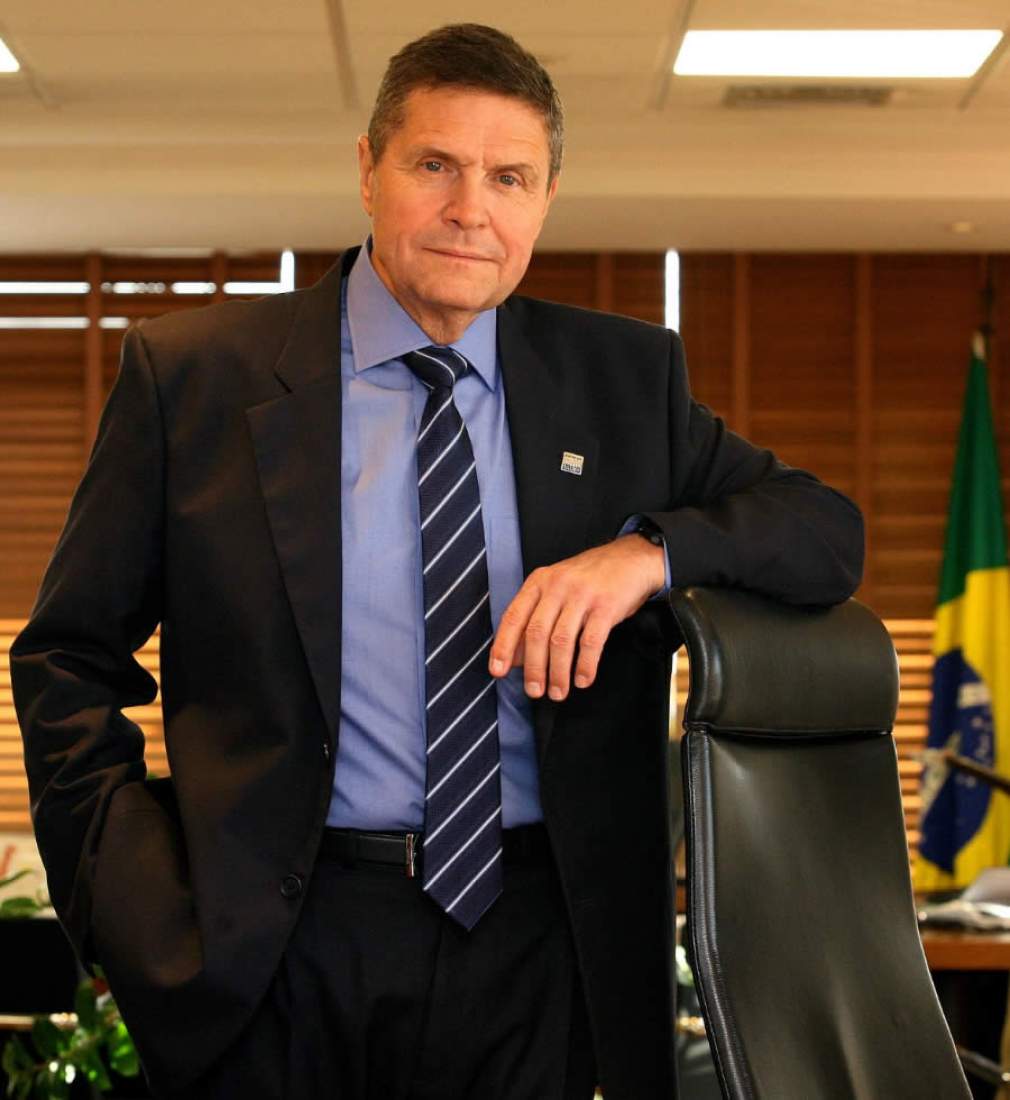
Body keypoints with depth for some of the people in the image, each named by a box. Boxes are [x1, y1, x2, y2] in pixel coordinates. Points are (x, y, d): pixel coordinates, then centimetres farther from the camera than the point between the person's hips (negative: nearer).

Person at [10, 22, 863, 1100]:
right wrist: (138, 899, -8)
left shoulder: (625, 376, 7)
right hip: (280, 947, -1)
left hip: (537, 942, 2)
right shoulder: (192, 371, 0)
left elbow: (827, 527, 6)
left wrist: (647, 550, -14)